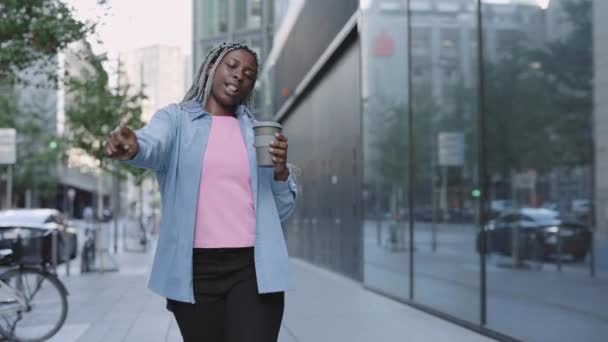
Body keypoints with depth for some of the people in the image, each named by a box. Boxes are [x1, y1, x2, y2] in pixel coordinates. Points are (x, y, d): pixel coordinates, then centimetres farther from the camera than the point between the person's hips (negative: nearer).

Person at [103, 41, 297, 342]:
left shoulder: (257, 131, 15)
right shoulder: (176, 119, 8)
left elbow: (282, 210, 14)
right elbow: (153, 145, -17)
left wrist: (281, 169, -6)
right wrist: (133, 146, -40)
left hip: (253, 269, 1)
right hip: (195, 270, -1)